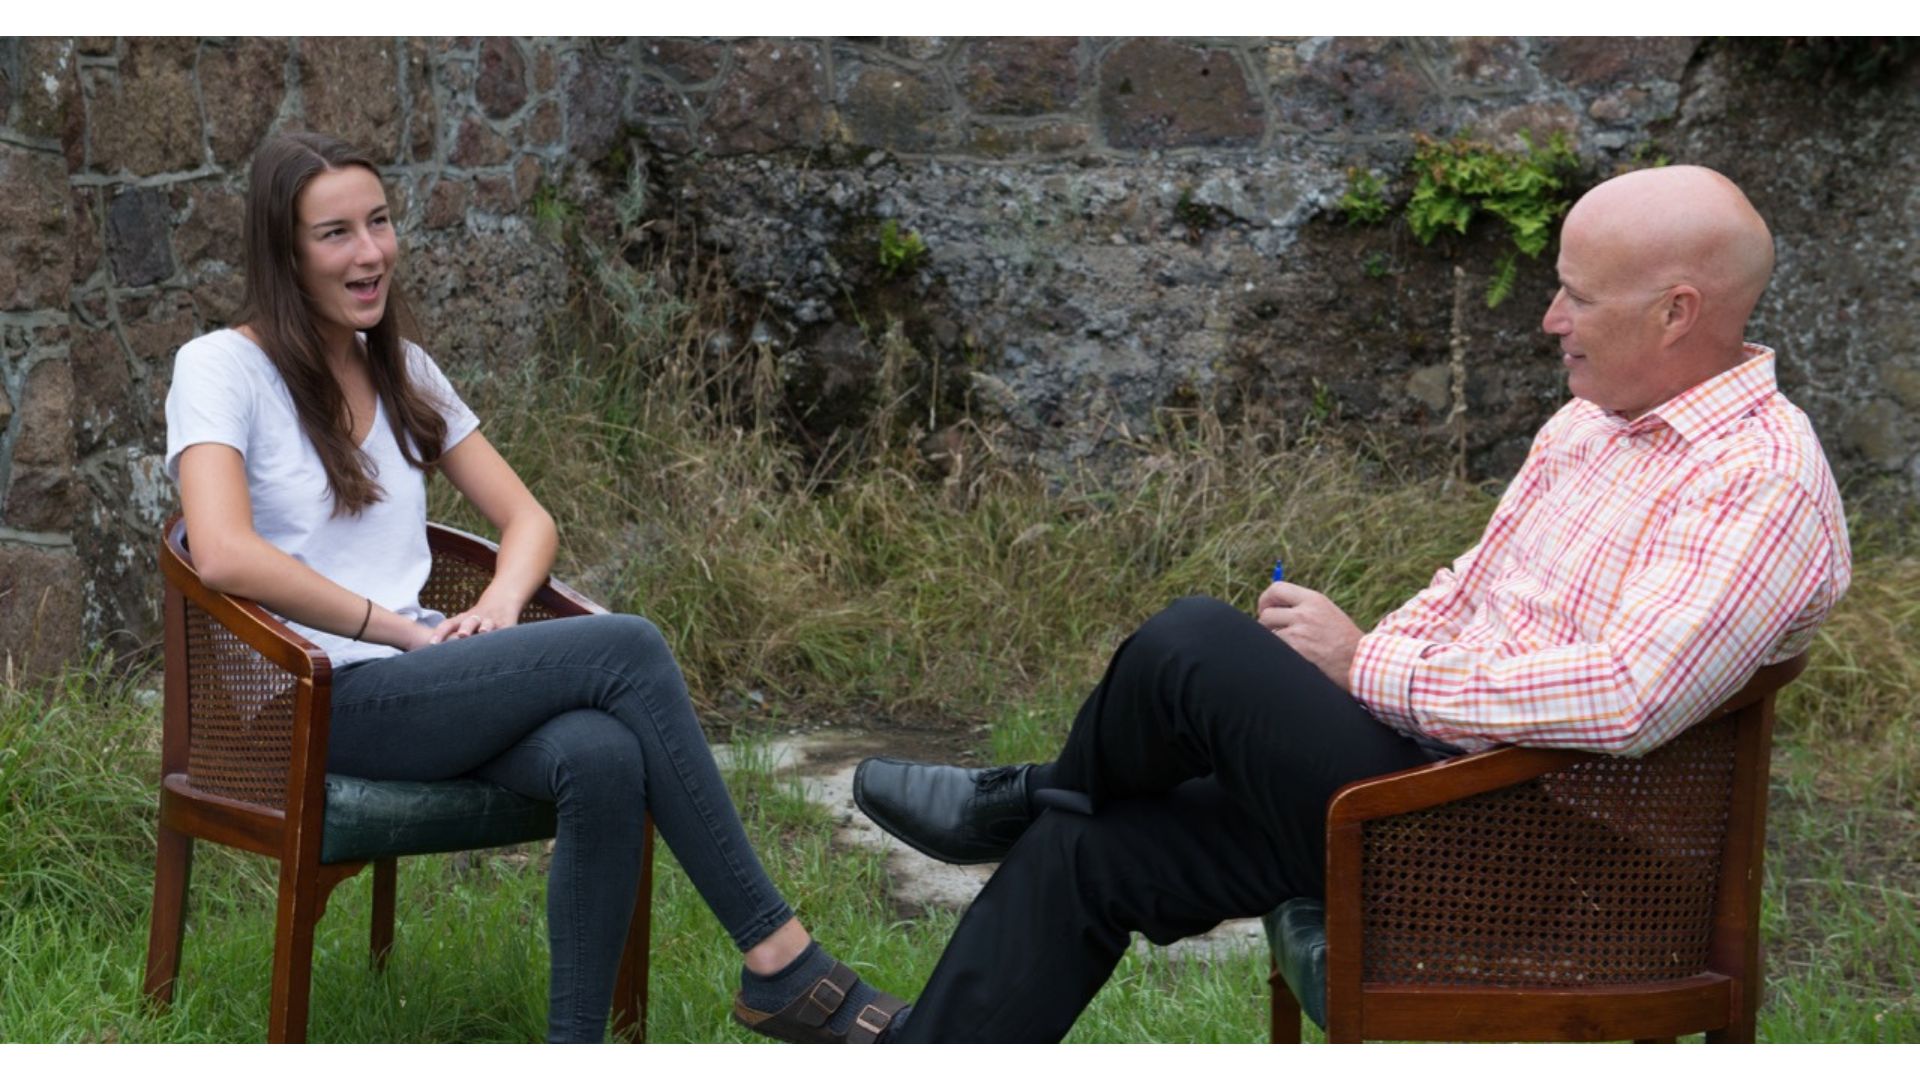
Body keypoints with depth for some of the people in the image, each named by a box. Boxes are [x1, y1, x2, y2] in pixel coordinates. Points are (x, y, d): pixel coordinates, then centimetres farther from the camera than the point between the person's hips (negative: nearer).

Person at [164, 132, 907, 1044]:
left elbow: (527, 519, 17)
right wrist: (401, 627, -15)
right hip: (318, 703, -6)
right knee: (626, 648, -25)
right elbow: (223, 555, -18)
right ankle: (779, 959, -20)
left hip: (414, 681, 6)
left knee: (604, 759, -30)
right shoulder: (222, 367, -2)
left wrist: (498, 607, -5)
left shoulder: (401, 370, 18)